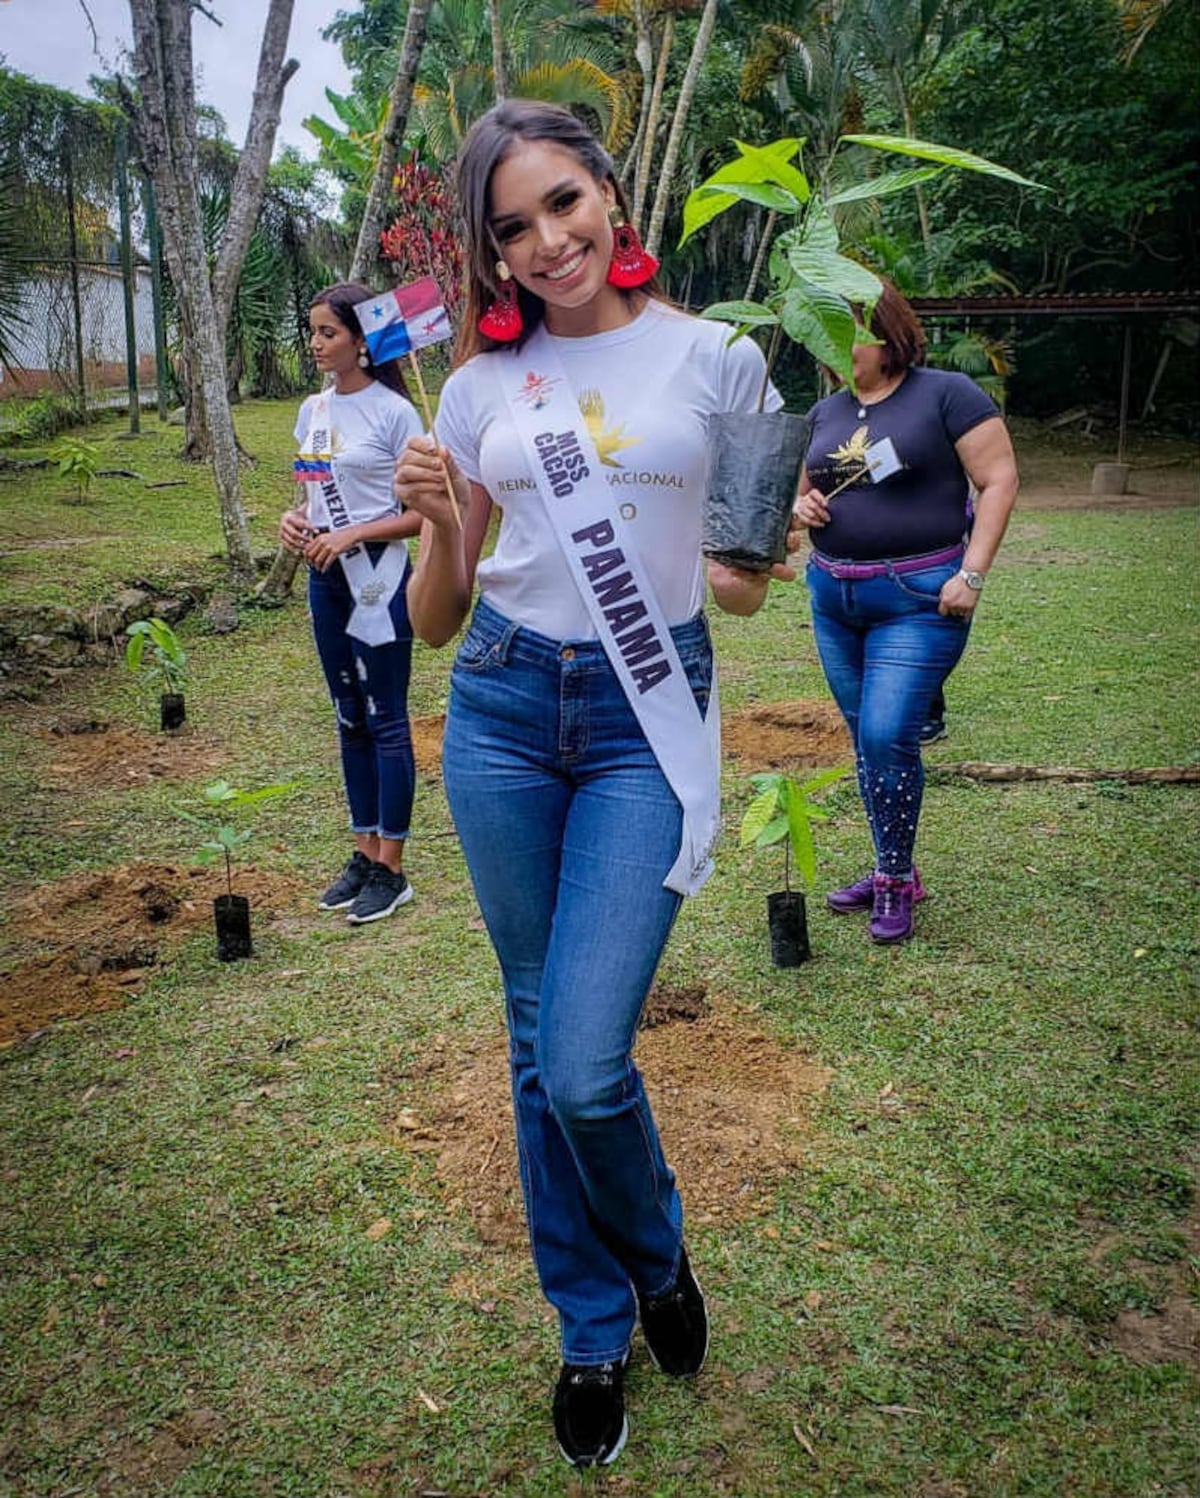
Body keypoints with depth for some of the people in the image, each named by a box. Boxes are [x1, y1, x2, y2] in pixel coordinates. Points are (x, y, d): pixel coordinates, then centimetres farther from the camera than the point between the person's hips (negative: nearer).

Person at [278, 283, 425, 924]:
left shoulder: (393, 412, -10)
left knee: (385, 720, -1)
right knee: (350, 718, 13)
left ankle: (390, 869, 7)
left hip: (377, 579, -8)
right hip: (325, 579, 8)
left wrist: (351, 535, -19)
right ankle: (364, 853, 24)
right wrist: (295, 519, -2)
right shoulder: (314, 410, 11)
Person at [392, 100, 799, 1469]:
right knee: (540, 1046, 11)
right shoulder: (481, 385, 6)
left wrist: (752, 572, -12)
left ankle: (658, 1259, 27)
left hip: (649, 718, -2)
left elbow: (745, 578, 10)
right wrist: (435, 523, -13)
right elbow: (436, 619, 6)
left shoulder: (712, 357, 2)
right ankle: (592, 1333, 33)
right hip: (504, 708, 3)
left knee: (584, 1065, -10)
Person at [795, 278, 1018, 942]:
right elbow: (805, 491, 24)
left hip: (918, 597, -6)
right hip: (834, 595, 6)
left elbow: (999, 481, -7)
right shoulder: (826, 413, 13)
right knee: (866, 740, 11)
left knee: (887, 736, -12)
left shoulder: (946, 394, -5)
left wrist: (971, 573, -14)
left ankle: (897, 882, 7)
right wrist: (803, 506, 0)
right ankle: (891, 872, 25)